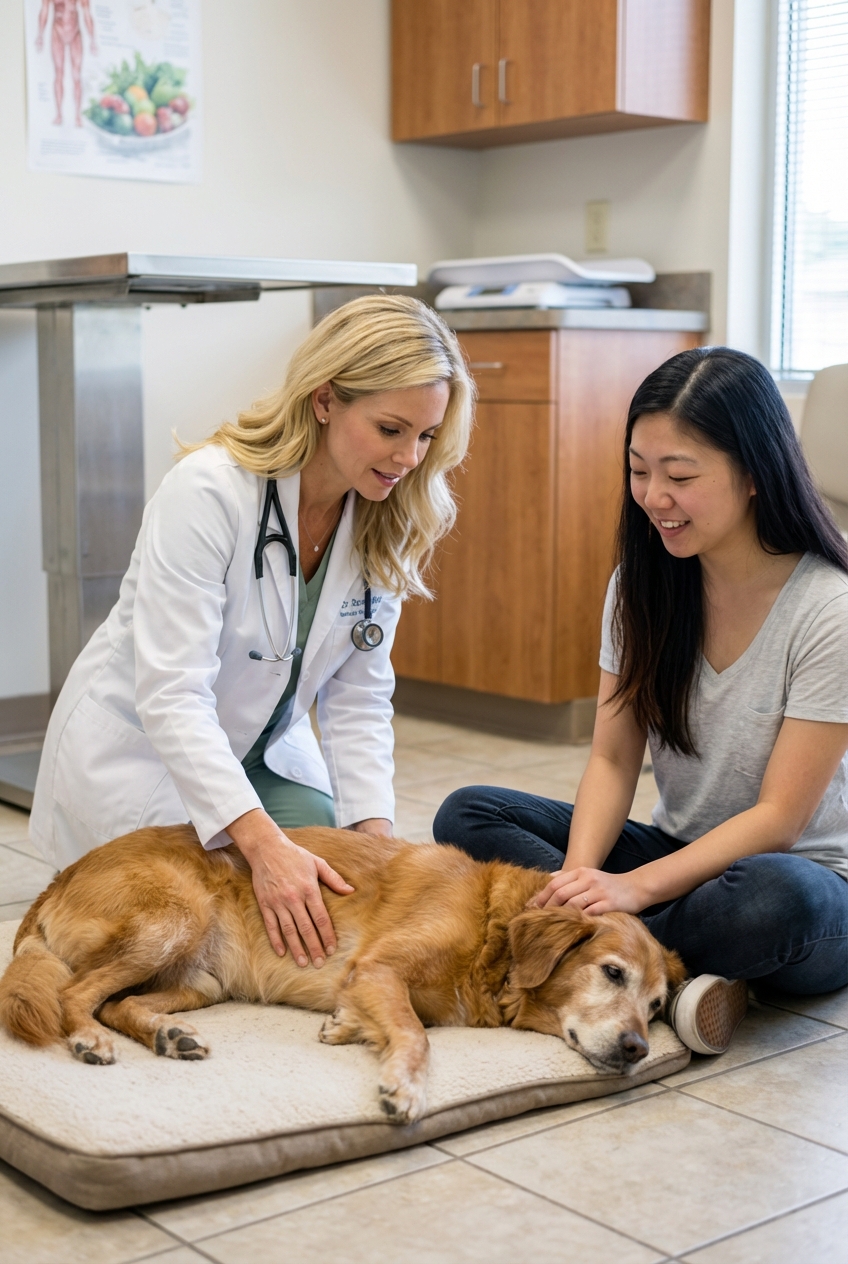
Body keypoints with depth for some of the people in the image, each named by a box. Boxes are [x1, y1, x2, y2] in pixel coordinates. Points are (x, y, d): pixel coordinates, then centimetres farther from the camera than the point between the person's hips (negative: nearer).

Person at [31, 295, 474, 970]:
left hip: (267, 750, 6)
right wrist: (263, 843, -42)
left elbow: (358, 697, -7)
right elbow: (171, 695, -33)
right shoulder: (209, 490, -30)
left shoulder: (387, 520, -10)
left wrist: (375, 830, -20)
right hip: (137, 746, -5)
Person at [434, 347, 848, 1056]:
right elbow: (613, 758, -2)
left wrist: (637, 886, -29)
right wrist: (581, 874, -21)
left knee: (772, 897, -42)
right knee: (467, 816, -12)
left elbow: (779, 817, -18)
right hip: (683, 858, 6)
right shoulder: (644, 584, 0)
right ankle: (683, 970, -24)